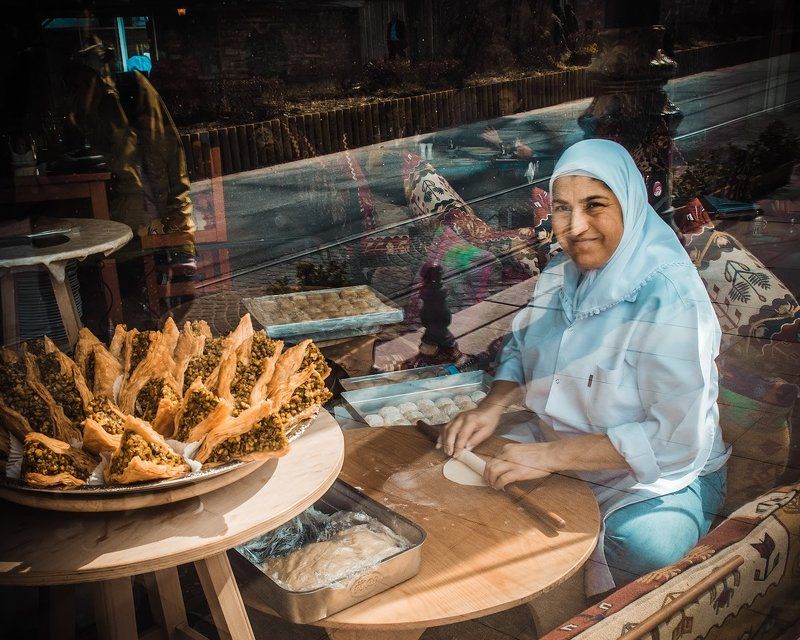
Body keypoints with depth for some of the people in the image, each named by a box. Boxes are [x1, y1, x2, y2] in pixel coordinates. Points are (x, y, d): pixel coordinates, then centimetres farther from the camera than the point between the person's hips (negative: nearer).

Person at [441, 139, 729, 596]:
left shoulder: (669, 298, -23)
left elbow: (679, 438, -27)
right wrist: (493, 406, -5)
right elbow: (521, 348, 16)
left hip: (657, 482, -6)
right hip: (558, 459, 7)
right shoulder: (561, 275, 1)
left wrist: (552, 455, -29)